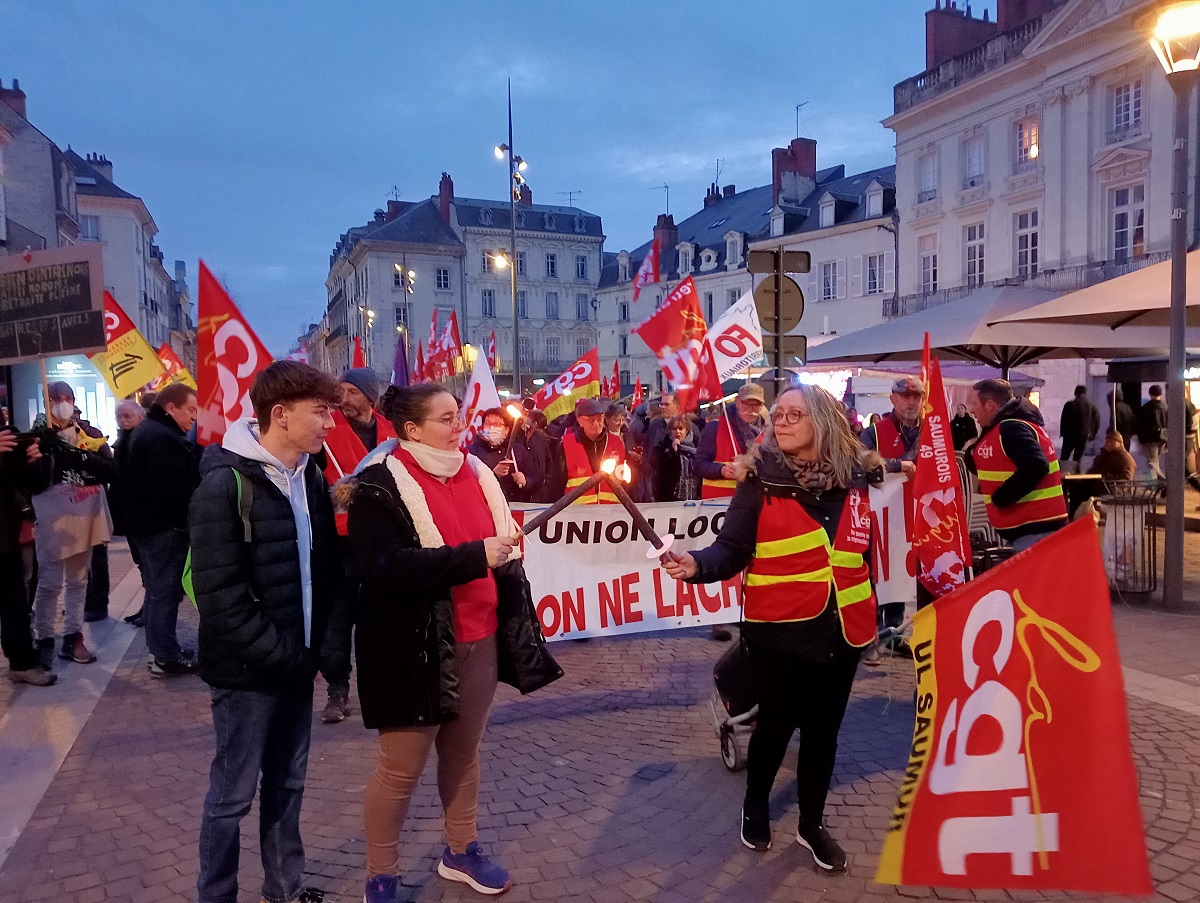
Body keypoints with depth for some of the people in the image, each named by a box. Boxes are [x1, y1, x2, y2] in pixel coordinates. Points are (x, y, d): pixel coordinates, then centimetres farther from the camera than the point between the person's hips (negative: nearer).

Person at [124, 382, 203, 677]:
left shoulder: (146, 430, 15)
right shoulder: (165, 437, -21)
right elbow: (179, 488, -25)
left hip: (146, 521, 11)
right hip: (165, 525, -11)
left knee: (157, 589, 17)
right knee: (166, 591, -4)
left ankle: (158, 649, 27)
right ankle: (165, 658, 3)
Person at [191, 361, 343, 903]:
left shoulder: (311, 478, 4)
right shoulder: (225, 485, -17)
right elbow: (220, 597, -19)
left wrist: (319, 645, 1)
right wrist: (281, 654, -16)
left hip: (295, 663, 6)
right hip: (247, 671, -6)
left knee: (287, 783, 18)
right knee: (232, 795, 9)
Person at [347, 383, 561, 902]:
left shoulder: (475, 473, 8)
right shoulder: (379, 487, -12)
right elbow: (384, 567, -24)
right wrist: (475, 557, -27)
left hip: (479, 639, 6)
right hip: (415, 647, -6)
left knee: (464, 750, 19)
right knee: (401, 767, 5)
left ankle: (460, 853, 38)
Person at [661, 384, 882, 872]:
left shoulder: (854, 476, 1)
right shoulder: (761, 479, -9)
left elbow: (863, 549, 12)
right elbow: (733, 548, -14)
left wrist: (868, 611, 14)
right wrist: (697, 564, -33)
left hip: (842, 627, 3)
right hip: (780, 628, -3)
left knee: (823, 728, 14)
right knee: (777, 723, 10)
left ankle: (812, 823, 35)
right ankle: (755, 807, 38)